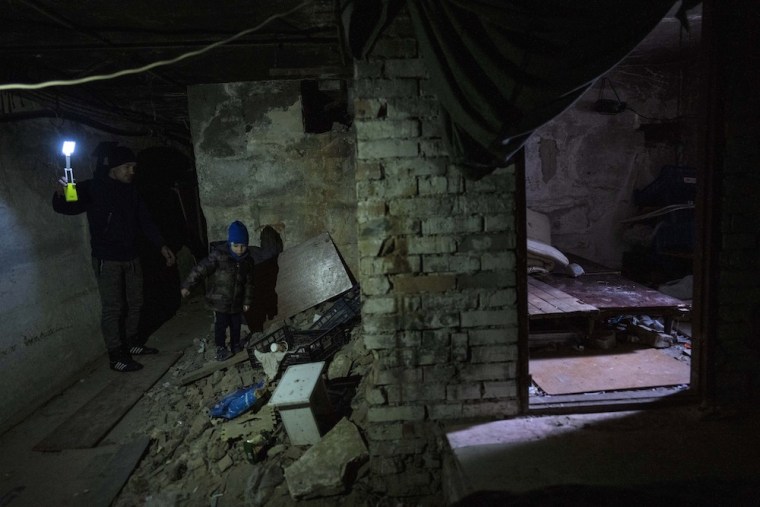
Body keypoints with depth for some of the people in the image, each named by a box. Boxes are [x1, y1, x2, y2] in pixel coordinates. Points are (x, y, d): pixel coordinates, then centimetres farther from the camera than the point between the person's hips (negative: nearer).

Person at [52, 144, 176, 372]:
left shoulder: (130, 191, 10)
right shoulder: (92, 188, -9)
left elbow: (145, 221, 13)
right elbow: (66, 208, -18)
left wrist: (161, 245, 8)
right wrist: (61, 194, -40)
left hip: (131, 257, 7)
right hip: (107, 260, -7)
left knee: (135, 303, 15)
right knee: (112, 308, -4)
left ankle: (131, 343, 31)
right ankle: (116, 356, 4)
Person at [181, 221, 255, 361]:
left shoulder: (247, 260, -5)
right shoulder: (219, 255, -20)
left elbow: (249, 282, 3)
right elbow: (201, 269, -20)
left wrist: (247, 301, 5)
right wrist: (187, 285, -23)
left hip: (236, 301, 4)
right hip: (219, 300, -4)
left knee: (236, 324, 16)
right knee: (221, 324, 4)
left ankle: (235, 344, 37)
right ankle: (221, 347, 24)